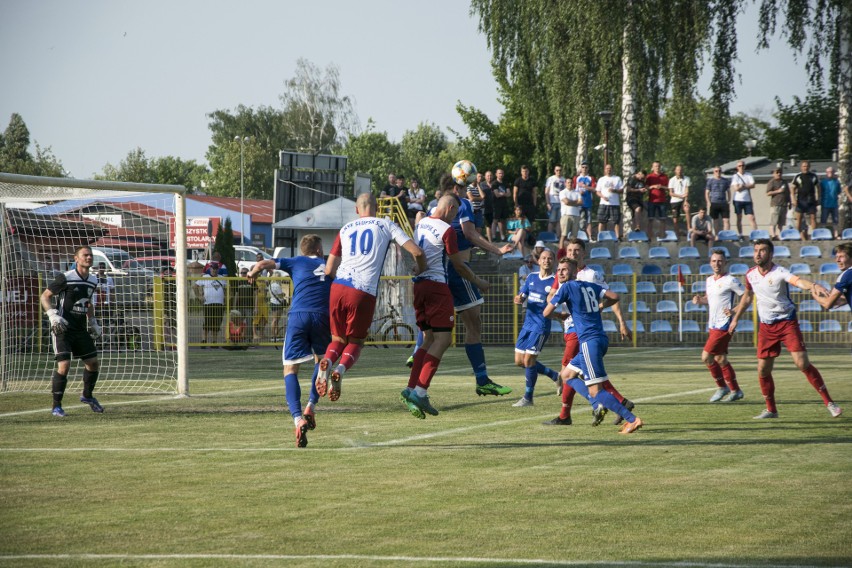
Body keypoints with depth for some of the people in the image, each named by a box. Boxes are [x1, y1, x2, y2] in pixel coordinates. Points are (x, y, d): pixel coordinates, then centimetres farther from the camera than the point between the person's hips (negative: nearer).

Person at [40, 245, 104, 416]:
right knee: (64, 365, -16)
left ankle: (87, 396, 34)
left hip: (80, 330, 7)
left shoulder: (93, 281, 8)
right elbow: (45, 295, -8)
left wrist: (93, 322, 20)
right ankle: (56, 406, -5)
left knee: (93, 362, 9)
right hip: (63, 329, -7)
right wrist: (52, 314, -21)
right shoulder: (65, 278, -13)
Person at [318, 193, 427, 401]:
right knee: (355, 342, 14)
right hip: (364, 293, -2)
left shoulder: (345, 229, 18)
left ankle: (327, 362, -16)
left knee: (338, 339, 19)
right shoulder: (385, 226, 11)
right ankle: (340, 370, -18)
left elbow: (329, 270, 15)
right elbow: (416, 252, 4)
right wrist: (421, 270, 26)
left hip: (339, 288, 2)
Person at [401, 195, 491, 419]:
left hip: (418, 285, 8)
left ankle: (411, 388, -1)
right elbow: (459, 266, -3)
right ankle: (420, 392, -19)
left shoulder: (421, 224, 13)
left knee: (429, 339, 12)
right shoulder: (447, 230, -9)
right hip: (436, 286, -8)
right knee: (443, 339, -7)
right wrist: (478, 282, 10)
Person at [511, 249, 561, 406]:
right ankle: (555, 376, 25)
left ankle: (528, 398, 3)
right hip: (527, 324, 7)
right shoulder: (531, 277, 10)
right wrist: (519, 299, -14)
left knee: (528, 360, -10)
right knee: (519, 361, 9)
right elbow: (521, 297, 9)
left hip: (541, 326, -7)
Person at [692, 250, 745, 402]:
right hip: (713, 325, 8)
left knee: (706, 357, -10)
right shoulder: (710, 280, 12)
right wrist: (700, 300, 5)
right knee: (720, 359, 11)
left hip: (724, 325, -8)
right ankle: (735, 391, 21)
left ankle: (722, 387, 5)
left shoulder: (730, 281, -11)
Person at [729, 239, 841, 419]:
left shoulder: (779, 272, -16)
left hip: (787, 322, -5)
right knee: (763, 370, 1)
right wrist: (735, 319, 26)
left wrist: (813, 285, -58)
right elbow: (747, 297, 22)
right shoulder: (751, 274, 2)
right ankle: (771, 409, 18)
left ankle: (829, 402, -6)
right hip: (766, 327, 5)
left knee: (802, 363, -15)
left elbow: (798, 281, -37)